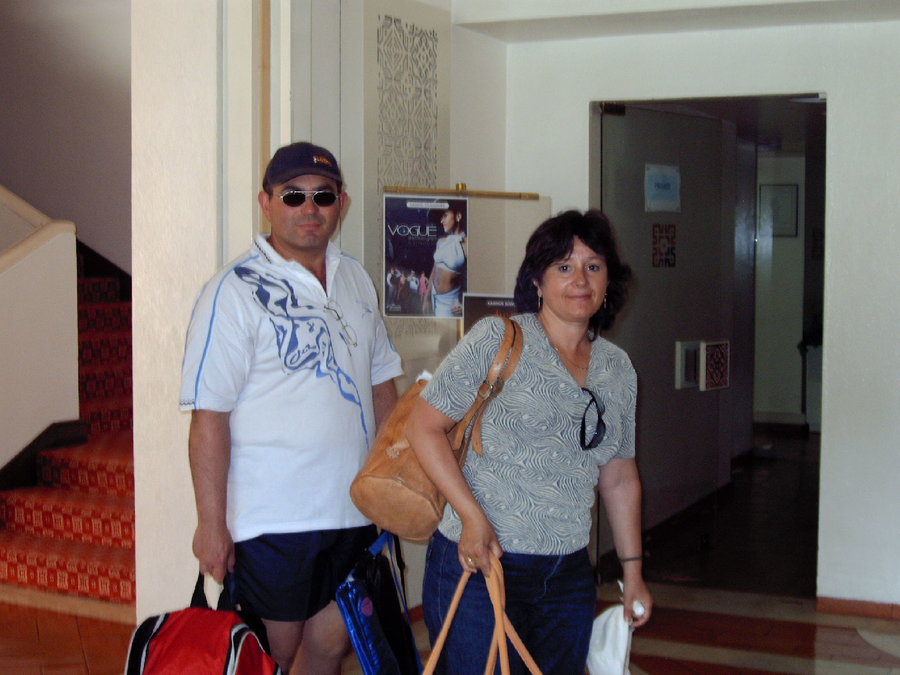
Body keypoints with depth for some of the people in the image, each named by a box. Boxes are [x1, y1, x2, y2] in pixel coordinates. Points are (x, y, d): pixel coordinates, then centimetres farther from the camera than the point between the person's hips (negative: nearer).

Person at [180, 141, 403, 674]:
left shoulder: (357, 280, 9)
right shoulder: (235, 291, -11)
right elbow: (209, 417, -13)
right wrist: (211, 524, -15)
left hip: (351, 509, 6)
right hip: (272, 520, -6)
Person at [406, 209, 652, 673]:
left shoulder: (618, 369, 10)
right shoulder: (496, 340, -7)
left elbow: (619, 478, 18)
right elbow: (424, 427, -8)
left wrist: (633, 571, 17)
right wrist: (472, 517, -17)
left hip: (569, 577, 5)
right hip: (480, 566, -5)